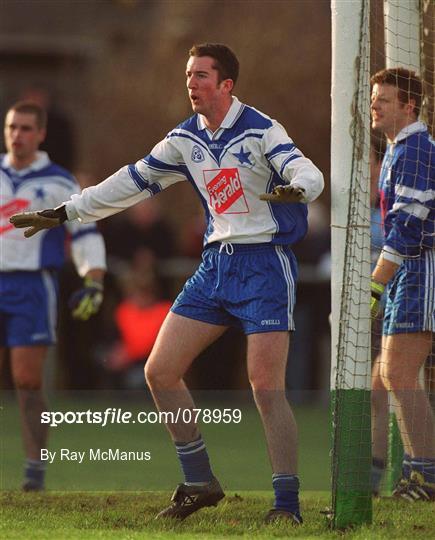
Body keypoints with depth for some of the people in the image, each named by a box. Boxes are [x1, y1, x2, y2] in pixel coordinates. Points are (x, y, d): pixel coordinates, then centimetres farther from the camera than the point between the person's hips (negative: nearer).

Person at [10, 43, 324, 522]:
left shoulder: (259, 131, -12)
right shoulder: (186, 139, 8)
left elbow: (308, 173, -25)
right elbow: (134, 180, 18)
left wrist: (295, 189, -49)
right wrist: (65, 213, 21)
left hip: (264, 264, -7)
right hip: (215, 263, 7)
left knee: (265, 387, -15)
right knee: (159, 372, 1)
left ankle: (287, 503, -8)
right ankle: (200, 483, 13)